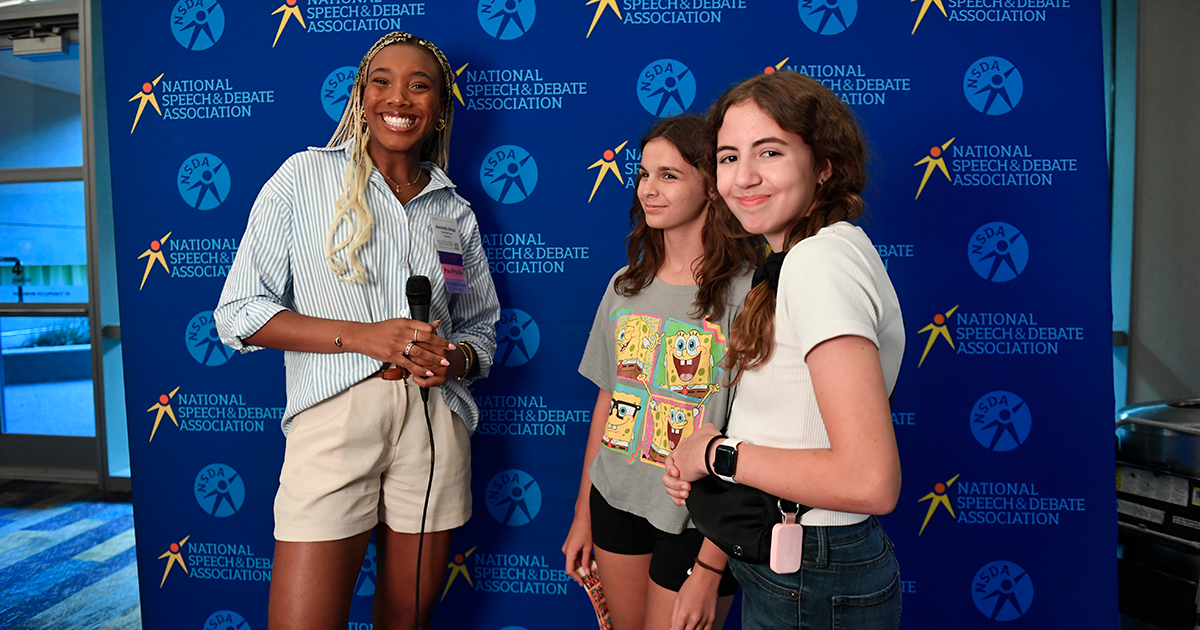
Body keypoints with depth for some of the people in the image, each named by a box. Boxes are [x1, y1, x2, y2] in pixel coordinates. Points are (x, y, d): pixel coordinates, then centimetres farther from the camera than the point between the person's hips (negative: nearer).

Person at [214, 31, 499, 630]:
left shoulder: (454, 212, 12)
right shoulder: (305, 175, 4)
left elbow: (481, 329, 19)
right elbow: (239, 312, 0)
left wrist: (454, 359, -6)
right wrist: (362, 336, -13)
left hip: (434, 419, 3)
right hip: (333, 418, -2)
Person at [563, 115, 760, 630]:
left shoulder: (748, 293, -15)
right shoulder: (626, 285, 3)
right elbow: (608, 400, 9)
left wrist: (709, 569, -17)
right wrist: (582, 516, 12)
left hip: (697, 522, -5)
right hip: (615, 502, 5)